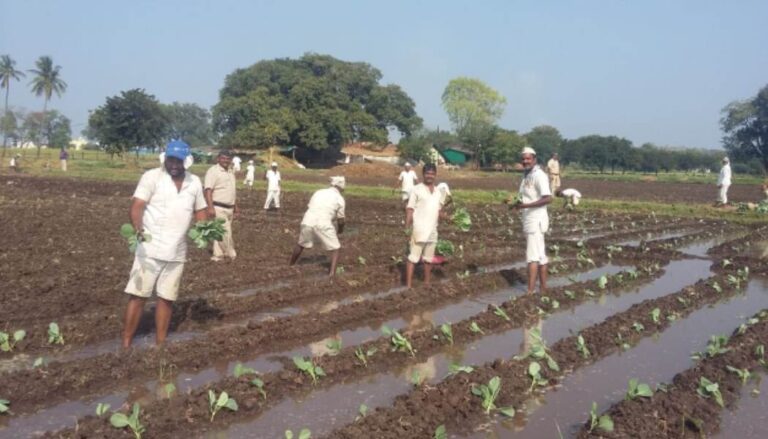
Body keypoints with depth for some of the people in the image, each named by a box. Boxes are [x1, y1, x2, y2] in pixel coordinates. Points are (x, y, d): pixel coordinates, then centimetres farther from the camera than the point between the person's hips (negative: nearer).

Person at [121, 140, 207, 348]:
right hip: (150, 249, -4)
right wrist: (137, 228, -35)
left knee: (166, 298, 11)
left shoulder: (194, 182, 8)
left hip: (177, 252, 4)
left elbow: (199, 210, 21)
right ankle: (126, 344, 4)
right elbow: (137, 205, -17)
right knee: (138, 295, -3)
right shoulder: (152, 176, -7)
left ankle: (160, 344, 20)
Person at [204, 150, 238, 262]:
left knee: (221, 232, 11)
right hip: (218, 208, -8)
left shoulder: (231, 172, 15)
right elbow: (208, 190, -18)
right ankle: (231, 255, 4)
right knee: (225, 232, -7)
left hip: (229, 208, 8)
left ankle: (218, 255, 17)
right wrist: (210, 207, -27)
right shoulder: (213, 171, -11)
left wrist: (236, 206, 22)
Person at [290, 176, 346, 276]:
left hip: (307, 222, 5)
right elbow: (340, 220, 8)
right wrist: (339, 231, 28)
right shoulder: (339, 198, 8)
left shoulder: (318, 192, 21)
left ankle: (290, 265, 44)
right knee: (335, 249, 9)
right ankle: (332, 271, -8)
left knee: (300, 245, 28)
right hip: (323, 225, -4)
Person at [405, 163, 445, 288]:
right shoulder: (417, 189, -6)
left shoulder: (438, 192, 12)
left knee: (428, 259, 14)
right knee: (413, 258, -5)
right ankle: (408, 285, -4)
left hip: (432, 231, 6)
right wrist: (407, 227, -16)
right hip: (419, 230, -6)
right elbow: (410, 209, -9)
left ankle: (427, 283, 25)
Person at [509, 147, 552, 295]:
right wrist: (517, 203, 5)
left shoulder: (539, 175, -15)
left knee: (533, 255, -10)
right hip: (529, 220, 10)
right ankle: (543, 289, 17)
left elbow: (548, 198, -23)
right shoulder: (526, 175, 14)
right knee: (540, 255, 12)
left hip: (536, 220, -10)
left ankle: (530, 292, -11)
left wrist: (526, 205, -28)